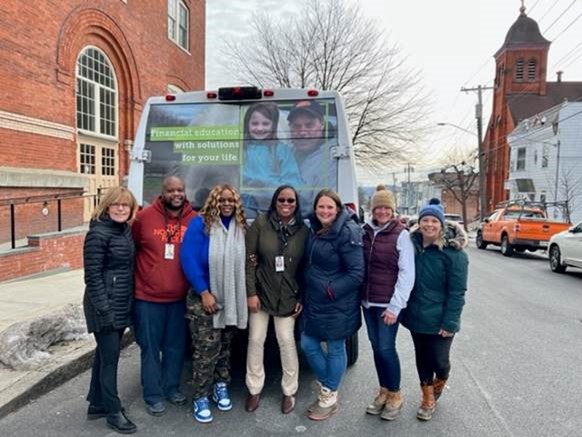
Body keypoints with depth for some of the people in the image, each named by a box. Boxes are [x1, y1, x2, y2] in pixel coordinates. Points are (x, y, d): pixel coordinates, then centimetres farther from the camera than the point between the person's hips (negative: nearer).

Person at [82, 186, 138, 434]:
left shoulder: (126, 230, 8)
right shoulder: (98, 233, -15)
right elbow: (92, 275, -17)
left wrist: (127, 303, 13)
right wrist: (104, 309, -19)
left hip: (121, 304, 8)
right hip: (105, 306, -8)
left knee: (105, 355, 18)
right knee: (109, 357, 3)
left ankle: (97, 404, 32)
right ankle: (113, 412, 17)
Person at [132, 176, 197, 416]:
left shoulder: (194, 220, -3)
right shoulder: (144, 216, -10)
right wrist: (135, 280, 1)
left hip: (180, 297, 3)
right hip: (148, 296, -2)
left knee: (176, 346, 16)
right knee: (151, 347, 9)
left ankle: (171, 387, 36)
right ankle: (153, 394, 26)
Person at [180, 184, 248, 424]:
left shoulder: (241, 227, 4)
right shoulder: (200, 224, -10)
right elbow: (188, 259, -15)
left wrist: (242, 294, 3)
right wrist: (204, 292, -17)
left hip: (232, 299, 5)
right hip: (204, 298, -4)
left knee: (225, 346, 17)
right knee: (207, 349, -2)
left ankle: (221, 386, 34)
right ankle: (200, 397, 14)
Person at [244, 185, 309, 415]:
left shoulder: (303, 230, -4)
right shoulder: (261, 223, -8)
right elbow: (249, 259, -7)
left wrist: (302, 298, -2)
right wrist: (251, 292, -10)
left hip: (288, 297, 0)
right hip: (260, 292, 0)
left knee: (287, 341, 4)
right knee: (256, 340, 8)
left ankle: (289, 391, 24)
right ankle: (254, 389, 27)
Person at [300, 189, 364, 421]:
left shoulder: (347, 233, -17)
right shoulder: (313, 229, 5)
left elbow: (356, 273, -19)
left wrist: (330, 290, -19)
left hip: (338, 304, -7)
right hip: (313, 300, 7)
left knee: (335, 349, 10)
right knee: (308, 344, 14)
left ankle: (330, 398, 30)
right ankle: (326, 387, 37)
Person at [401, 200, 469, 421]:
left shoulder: (453, 252, -16)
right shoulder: (413, 244, 0)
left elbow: (457, 292, -15)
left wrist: (449, 322, -17)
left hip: (439, 320, -4)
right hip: (416, 316, 5)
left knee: (438, 360, 7)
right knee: (422, 358, 15)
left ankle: (440, 382, 42)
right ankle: (428, 399, 35)